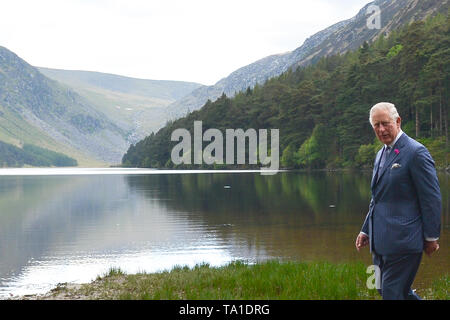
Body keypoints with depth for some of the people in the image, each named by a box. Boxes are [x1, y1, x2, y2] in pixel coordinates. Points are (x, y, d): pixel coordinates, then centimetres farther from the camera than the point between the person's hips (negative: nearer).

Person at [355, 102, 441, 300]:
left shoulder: (416, 152, -11)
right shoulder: (381, 154, 16)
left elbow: (431, 198, -12)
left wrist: (431, 237, -12)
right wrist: (366, 230, 21)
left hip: (403, 240, -9)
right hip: (381, 241, 9)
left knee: (392, 293, -6)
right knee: (386, 289, 14)